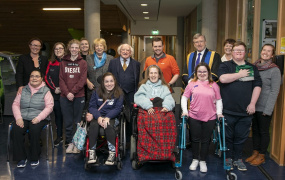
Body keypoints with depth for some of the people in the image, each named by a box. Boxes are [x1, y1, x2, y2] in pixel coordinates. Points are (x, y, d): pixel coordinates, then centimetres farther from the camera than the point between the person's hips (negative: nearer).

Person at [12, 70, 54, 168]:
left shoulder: (45, 91, 4)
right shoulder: (23, 90, 14)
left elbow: (49, 107, -5)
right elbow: (15, 104, 10)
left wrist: (38, 118, -17)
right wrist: (18, 118, -7)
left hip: (39, 118, -3)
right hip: (23, 118, 3)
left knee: (34, 130, -32)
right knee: (16, 130, -27)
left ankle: (34, 158, -12)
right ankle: (21, 158, -13)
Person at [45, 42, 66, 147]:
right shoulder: (51, 63, 10)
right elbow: (47, 77, 8)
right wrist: (54, 88, -3)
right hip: (55, 94, 4)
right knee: (57, 115, 10)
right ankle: (59, 136, 21)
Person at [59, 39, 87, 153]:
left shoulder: (83, 63, 4)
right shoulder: (63, 62, 10)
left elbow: (83, 80, -4)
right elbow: (61, 79, 4)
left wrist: (73, 91, -13)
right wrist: (67, 93, -10)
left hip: (79, 96, -2)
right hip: (65, 97, 2)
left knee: (77, 121, 3)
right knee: (68, 121, 6)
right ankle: (70, 143, 16)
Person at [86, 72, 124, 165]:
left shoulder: (119, 93, 3)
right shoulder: (97, 91, 9)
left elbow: (117, 109, -4)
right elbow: (92, 106, 3)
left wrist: (107, 117, -20)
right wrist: (98, 117, -16)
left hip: (111, 117, -2)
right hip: (97, 116, 2)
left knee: (109, 126, -34)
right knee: (93, 125, -30)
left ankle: (112, 152, -26)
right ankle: (92, 152, -23)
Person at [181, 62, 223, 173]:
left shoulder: (214, 85, 5)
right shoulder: (192, 84, 2)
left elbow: (218, 100, 11)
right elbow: (184, 97, 6)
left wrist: (219, 112, 1)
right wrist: (185, 110, -3)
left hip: (210, 118, 0)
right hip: (194, 117, 0)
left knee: (206, 140, 10)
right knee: (195, 139, 11)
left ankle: (203, 161, 26)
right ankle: (195, 160, 29)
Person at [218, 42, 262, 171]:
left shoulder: (252, 68, 12)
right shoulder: (225, 65, 3)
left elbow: (257, 86, 6)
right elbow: (223, 78, -17)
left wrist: (252, 104, -3)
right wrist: (240, 74, -9)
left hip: (245, 110, 3)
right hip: (228, 110, -2)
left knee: (241, 136, 10)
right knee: (228, 136, 9)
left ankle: (238, 159, 25)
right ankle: (228, 158, 24)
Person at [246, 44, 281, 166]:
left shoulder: (274, 70, -9)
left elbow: (274, 92, -11)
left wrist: (268, 109, -14)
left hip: (264, 108, -5)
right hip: (253, 106, 5)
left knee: (264, 131, 7)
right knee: (255, 129, 14)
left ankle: (262, 156, 21)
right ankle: (255, 153, 29)